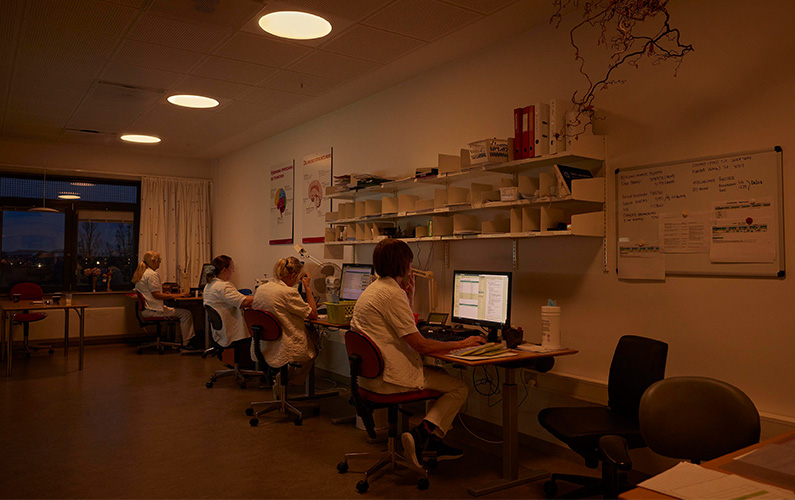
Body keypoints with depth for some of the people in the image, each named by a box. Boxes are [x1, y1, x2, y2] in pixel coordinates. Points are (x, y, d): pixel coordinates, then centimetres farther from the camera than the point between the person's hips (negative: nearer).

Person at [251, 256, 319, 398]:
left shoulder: (260, 289, 3)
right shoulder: (288, 292, -20)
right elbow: (313, 314, -12)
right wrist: (307, 287, -5)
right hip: (282, 350, -8)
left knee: (310, 331, 23)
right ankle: (285, 381, 20)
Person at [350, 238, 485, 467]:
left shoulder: (374, 289, 12)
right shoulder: (393, 294, -19)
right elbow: (421, 345, -20)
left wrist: (409, 296, 12)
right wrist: (460, 344, -9)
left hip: (370, 374, 10)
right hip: (389, 378, -10)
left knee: (442, 374, 24)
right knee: (459, 388, 0)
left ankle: (432, 440, 17)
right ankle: (421, 435, -10)